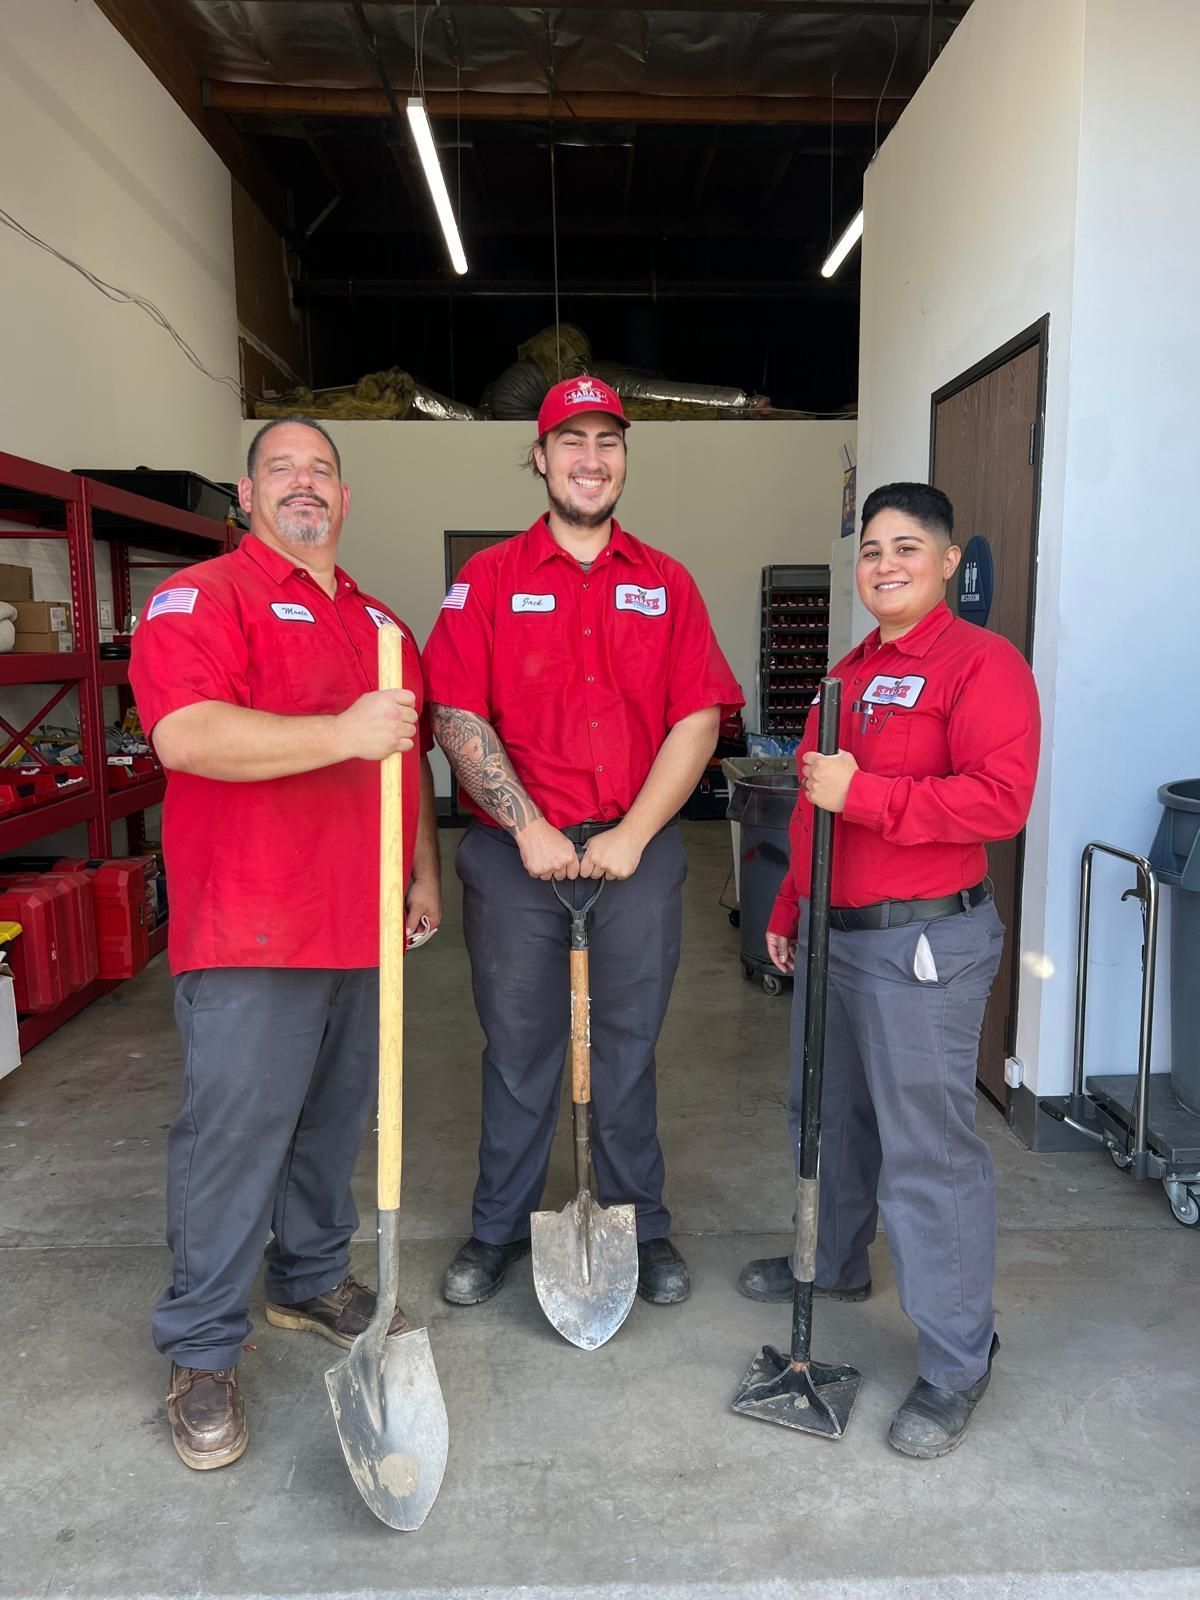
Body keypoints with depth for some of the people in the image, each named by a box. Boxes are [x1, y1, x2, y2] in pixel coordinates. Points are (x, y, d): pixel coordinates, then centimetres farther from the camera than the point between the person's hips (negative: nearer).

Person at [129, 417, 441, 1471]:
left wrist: (425, 871, 18)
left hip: (361, 925, 7)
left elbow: (410, 756, 24)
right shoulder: (201, 597, -5)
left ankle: (312, 1279, 37)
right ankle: (202, 1355, 18)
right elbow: (184, 735, -22)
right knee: (233, 1135, 1)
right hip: (252, 931, -6)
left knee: (335, 1119, 17)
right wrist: (343, 733, -27)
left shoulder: (379, 621, 18)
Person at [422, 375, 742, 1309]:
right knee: (518, 1047, 10)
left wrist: (632, 834, -9)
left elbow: (698, 718, 1)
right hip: (516, 854, -1)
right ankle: (499, 1230, 29)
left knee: (629, 1048, 12)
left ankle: (642, 1228, 29)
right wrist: (527, 828, -12)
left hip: (638, 854, 1)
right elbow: (457, 716, -4)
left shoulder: (666, 583, 8)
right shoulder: (488, 579, 4)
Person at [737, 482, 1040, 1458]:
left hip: (923, 945, -8)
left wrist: (862, 792, -23)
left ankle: (958, 1362, 16)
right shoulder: (851, 672, 16)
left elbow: (1000, 800, -22)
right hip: (833, 932, 9)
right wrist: (791, 909, 21)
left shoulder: (983, 663, -10)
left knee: (928, 1149, -1)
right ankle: (835, 1263, 44)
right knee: (830, 1115, 21)